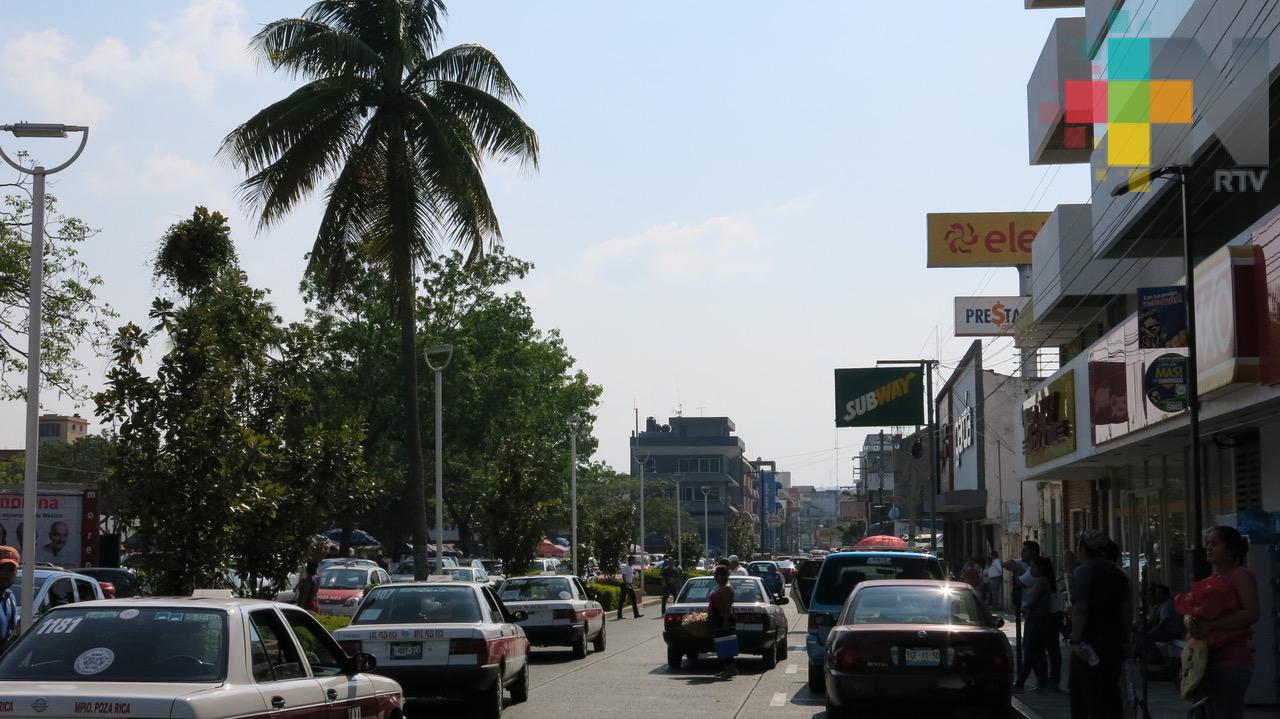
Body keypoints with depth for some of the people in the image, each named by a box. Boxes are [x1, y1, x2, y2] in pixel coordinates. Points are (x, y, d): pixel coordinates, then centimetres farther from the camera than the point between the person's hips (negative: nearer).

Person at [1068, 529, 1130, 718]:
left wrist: (1075, 640, -18)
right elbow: (1125, 611, 12)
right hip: (1114, 644, 7)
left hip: (1089, 644, -7)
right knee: (1111, 691, 13)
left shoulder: (1083, 572, -12)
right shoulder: (1118, 573, 9)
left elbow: (1080, 610, -19)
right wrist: (1125, 642, 17)